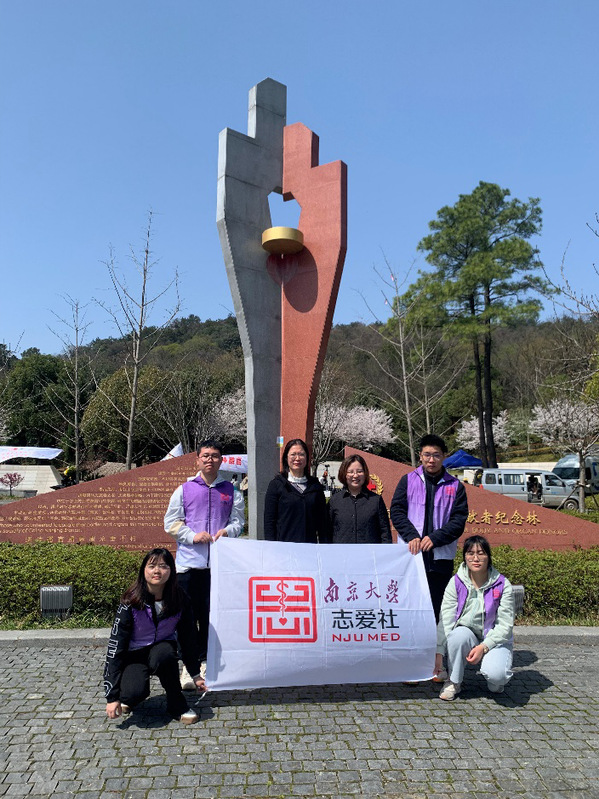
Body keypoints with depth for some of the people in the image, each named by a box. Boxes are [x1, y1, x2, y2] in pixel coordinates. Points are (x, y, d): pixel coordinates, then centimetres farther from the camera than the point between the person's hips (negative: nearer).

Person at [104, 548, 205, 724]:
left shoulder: (179, 600, -14)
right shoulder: (131, 602, -22)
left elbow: (188, 638, 0)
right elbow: (115, 646, -22)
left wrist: (196, 674, 5)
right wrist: (112, 696, -24)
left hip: (162, 649, 1)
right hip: (134, 655, -1)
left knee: (164, 654, -35)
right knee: (135, 692, -31)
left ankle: (176, 704, -12)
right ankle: (130, 699, 8)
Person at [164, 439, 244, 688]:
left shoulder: (231, 492, 9)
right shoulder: (184, 490, 6)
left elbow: (238, 521, 10)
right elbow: (171, 523, 5)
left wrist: (227, 530, -12)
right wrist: (193, 536, -9)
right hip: (189, 561, -1)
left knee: (212, 615, 7)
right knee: (188, 615, 1)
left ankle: (205, 662, 22)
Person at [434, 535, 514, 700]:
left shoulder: (503, 585, -8)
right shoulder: (456, 583, -5)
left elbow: (505, 625, -9)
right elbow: (445, 620, -10)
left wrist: (483, 647, -21)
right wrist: (439, 652, -20)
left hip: (494, 641, -1)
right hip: (465, 640, 1)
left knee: (496, 674, -31)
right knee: (460, 634, -34)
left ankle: (495, 681, 10)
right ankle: (453, 682, -8)